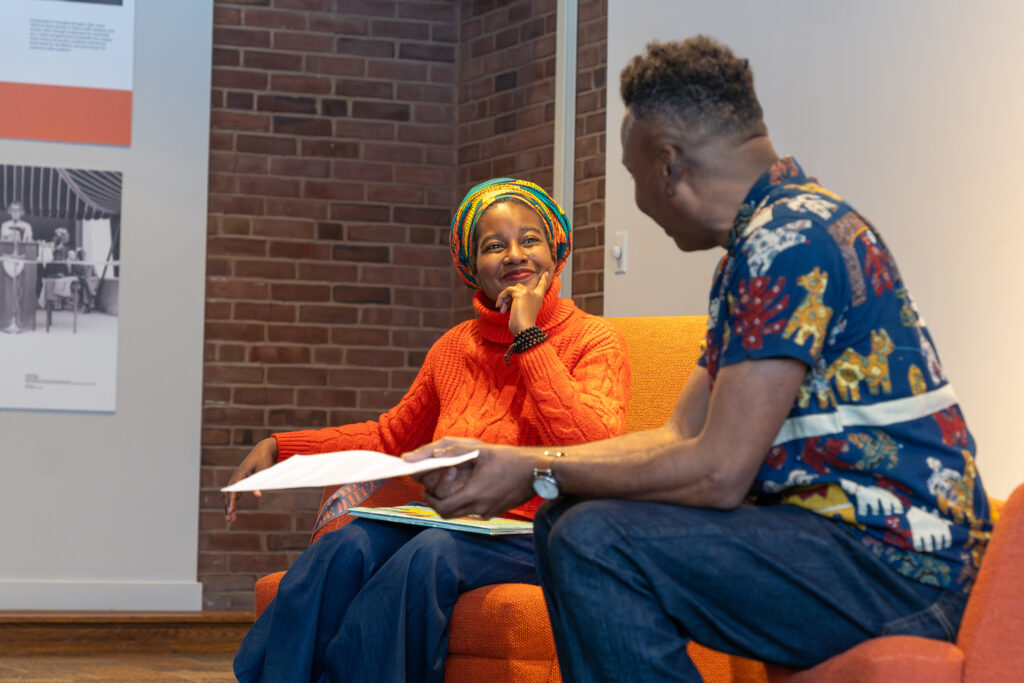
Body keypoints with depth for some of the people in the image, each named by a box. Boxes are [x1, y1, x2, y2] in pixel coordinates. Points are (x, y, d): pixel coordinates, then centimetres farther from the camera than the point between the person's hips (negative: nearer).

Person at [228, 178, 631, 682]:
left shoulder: (593, 342, 1)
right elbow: (390, 437, 29)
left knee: (431, 552, -35)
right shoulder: (456, 347, 16)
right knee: (348, 545, -27)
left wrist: (528, 337, -12)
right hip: (455, 525, 5)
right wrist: (279, 447, 18)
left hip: (536, 541, -4)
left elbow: (594, 452, -18)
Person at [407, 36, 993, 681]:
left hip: (897, 560, -11)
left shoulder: (788, 240, -16)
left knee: (597, 542, -24)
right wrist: (512, 460, 8)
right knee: (567, 519, 12)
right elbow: (680, 436, 16)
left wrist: (540, 474, -10)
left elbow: (717, 473, -21)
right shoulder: (762, 240, 17)